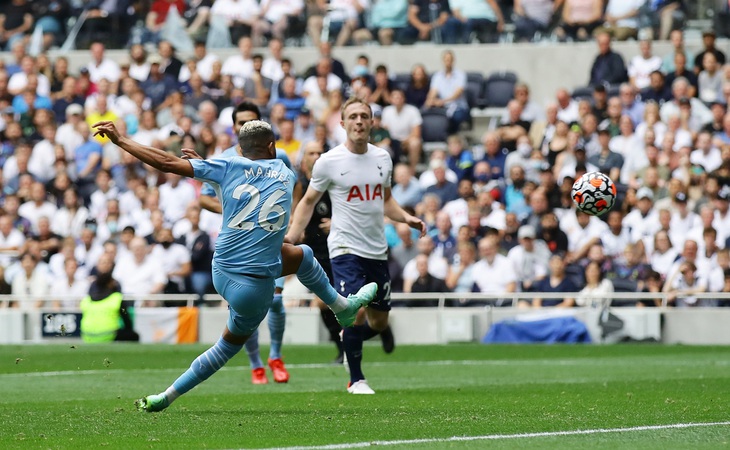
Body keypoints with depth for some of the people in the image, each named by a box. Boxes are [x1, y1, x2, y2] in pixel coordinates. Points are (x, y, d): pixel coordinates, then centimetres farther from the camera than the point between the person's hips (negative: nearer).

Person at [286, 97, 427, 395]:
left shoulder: (382, 158, 7)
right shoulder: (329, 162, -7)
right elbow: (308, 201, 2)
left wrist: (406, 218, 3)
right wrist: (292, 235, -11)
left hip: (377, 250, 5)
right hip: (345, 249, -5)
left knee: (379, 322, 10)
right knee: (355, 312, -17)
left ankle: (349, 343, 42)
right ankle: (356, 380, 0)